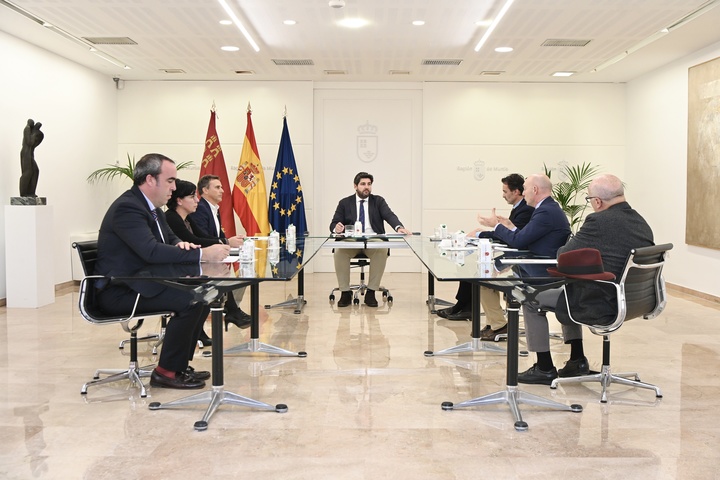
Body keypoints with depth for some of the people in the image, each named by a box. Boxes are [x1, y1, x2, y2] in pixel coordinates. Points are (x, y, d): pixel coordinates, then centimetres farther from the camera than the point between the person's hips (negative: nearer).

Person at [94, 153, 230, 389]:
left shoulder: (152, 207, 11)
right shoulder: (127, 207, -21)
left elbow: (170, 239, 18)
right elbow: (151, 251, -32)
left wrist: (181, 245, -9)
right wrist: (202, 253, -32)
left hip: (141, 284, 10)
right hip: (118, 292, -10)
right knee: (190, 300, -23)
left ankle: (179, 364, 11)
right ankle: (166, 372, -9)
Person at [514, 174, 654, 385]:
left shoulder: (599, 221, -21)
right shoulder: (642, 223, 4)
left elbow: (564, 256, -12)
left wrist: (563, 249, 10)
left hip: (601, 304, -9)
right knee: (566, 289, 32)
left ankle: (545, 369, 17)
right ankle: (577, 360, 34)